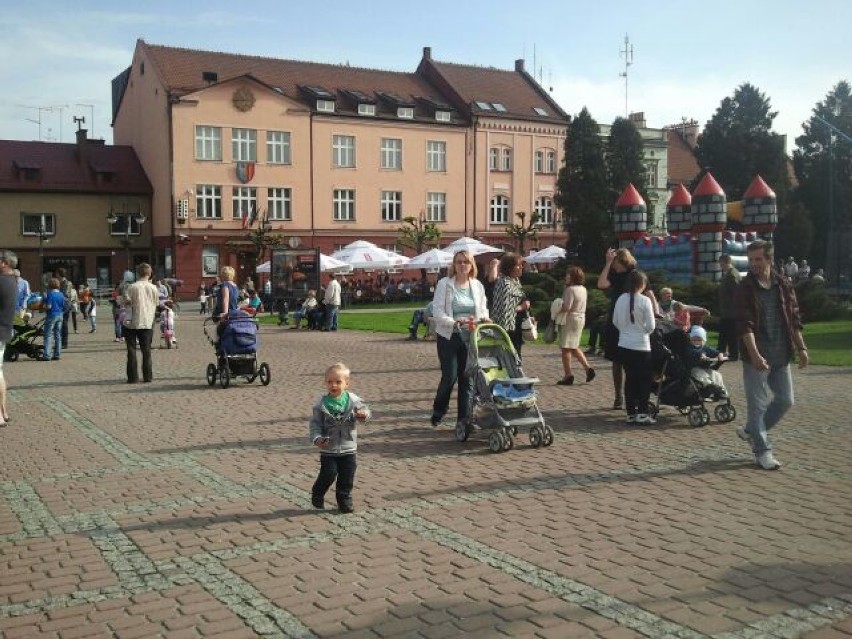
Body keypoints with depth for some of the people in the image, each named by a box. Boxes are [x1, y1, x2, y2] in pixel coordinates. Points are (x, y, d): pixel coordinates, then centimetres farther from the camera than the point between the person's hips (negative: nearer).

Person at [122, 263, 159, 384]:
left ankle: (133, 377, 2)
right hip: (147, 323, 3)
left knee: (132, 351, 3)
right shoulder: (153, 288, 0)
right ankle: (148, 376, 9)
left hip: (132, 323, -3)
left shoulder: (132, 287, -10)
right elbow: (156, 304, 7)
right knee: (146, 350, 10)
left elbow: (125, 301, -11)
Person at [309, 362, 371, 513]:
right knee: (328, 474, -1)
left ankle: (344, 500, 25)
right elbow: (315, 423, -4)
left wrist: (363, 414, -32)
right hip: (328, 448, -2)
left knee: (347, 476, 8)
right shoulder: (322, 404, -7)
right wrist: (317, 438, -19)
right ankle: (317, 495, 25)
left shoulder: (352, 400, -4)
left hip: (348, 447, 2)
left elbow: (364, 409, -7)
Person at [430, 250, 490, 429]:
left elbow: (483, 309, 14)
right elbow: (437, 312, -10)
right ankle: (438, 411, 19)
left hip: (470, 337, 3)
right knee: (449, 376, -6)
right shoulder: (444, 284, -4)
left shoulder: (477, 285, 8)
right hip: (449, 336, -3)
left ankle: (464, 419, 12)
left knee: (466, 378, 4)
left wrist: (484, 319, -9)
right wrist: (455, 322, -24)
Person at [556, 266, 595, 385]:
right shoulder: (583, 289, 10)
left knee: (566, 348, -3)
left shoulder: (571, 289, -17)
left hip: (570, 320, -9)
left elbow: (566, 307, -25)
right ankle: (588, 368, 12)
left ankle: (568, 376, -1)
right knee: (574, 348, 20)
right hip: (580, 319, 9)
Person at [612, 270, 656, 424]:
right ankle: (642, 413, 4)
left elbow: (615, 321, 9)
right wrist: (643, 330, 10)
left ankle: (631, 413, 14)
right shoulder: (645, 300, -13)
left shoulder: (621, 299, 0)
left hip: (624, 345, 5)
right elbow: (651, 326, -10)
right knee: (645, 379, 7)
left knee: (630, 378, 12)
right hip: (641, 346, -5)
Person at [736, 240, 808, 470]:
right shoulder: (745, 288, -8)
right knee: (757, 404, -1)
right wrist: (754, 354, -24)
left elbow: (794, 319, 12)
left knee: (785, 400, 11)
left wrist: (801, 348, 7)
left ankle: (751, 430, 29)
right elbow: (745, 325, -15)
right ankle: (762, 451, 9)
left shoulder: (784, 285, 7)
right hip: (756, 357, -5)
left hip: (781, 356, 5)